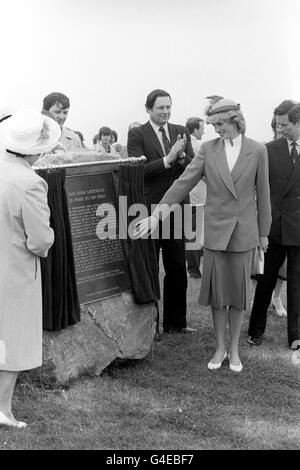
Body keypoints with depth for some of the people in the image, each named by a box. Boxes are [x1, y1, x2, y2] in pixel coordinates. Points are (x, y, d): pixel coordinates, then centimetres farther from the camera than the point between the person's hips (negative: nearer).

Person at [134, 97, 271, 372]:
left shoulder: (257, 151, -3)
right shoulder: (209, 149, -1)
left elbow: (263, 193, 2)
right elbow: (183, 183, -4)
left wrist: (263, 232, 6)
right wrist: (156, 215, -12)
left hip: (244, 232, -1)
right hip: (215, 230, 1)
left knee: (238, 292, 7)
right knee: (217, 291, 7)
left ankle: (234, 349, 23)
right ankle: (220, 348, 23)